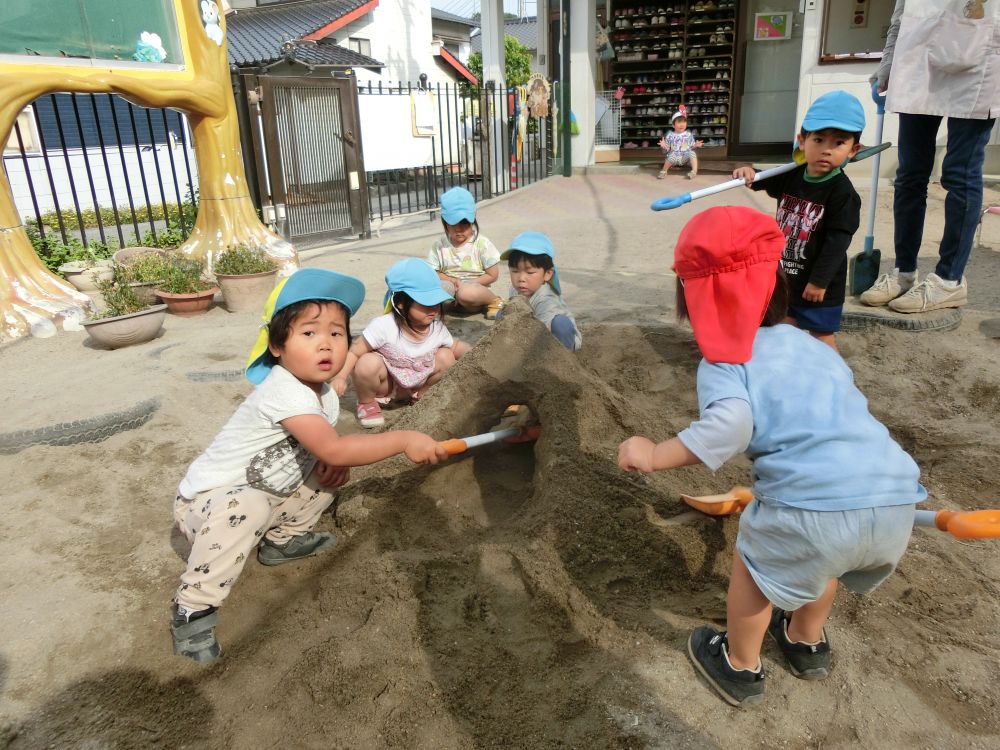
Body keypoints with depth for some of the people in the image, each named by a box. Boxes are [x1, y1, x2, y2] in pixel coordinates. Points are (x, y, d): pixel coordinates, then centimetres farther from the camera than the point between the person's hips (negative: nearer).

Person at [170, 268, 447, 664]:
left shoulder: (325, 394, -1)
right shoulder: (283, 392, -31)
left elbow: (328, 448, 11)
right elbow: (334, 449, -39)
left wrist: (336, 463, -13)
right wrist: (404, 440, -33)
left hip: (263, 494, 8)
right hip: (207, 499, -8)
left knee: (329, 472, 4)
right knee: (247, 508, -39)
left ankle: (281, 540, 19)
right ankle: (193, 606, -19)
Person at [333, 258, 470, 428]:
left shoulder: (437, 328, -15)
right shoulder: (383, 326, -31)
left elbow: (455, 346, 5)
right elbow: (354, 352, -25)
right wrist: (340, 376, -37)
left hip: (417, 382, 4)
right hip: (385, 383, -4)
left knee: (446, 356, -13)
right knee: (368, 363, -34)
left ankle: (422, 395, 12)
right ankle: (366, 402, -1)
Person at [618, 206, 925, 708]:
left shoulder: (722, 362, 2)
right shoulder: (811, 344, 22)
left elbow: (730, 425, -18)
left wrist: (655, 455, -10)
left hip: (814, 507, -6)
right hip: (897, 501, 7)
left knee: (753, 562, 24)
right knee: (819, 557, 37)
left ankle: (740, 668, 46)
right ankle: (807, 643, 61)